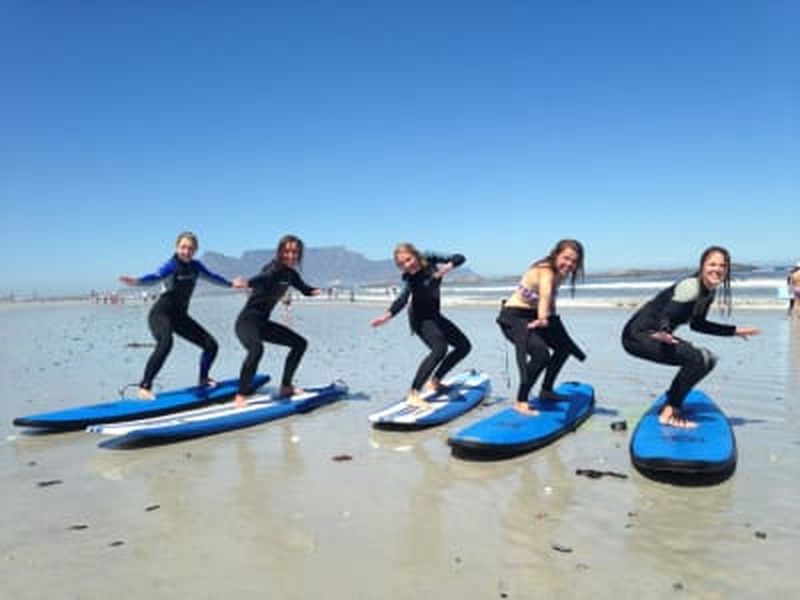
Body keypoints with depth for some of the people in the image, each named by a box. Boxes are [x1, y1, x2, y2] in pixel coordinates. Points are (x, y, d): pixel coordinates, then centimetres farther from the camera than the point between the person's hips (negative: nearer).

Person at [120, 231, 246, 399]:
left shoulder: (195, 266, 3)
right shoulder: (171, 265, -16)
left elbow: (212, 277, 22)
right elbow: (156, 276, -37)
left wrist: (230, 284, 37)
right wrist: (136, 281, -58)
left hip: (180, 316, 7)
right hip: (161, 314, -7)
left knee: (211, 345, 5)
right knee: (165, 343, -37)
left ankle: (203, 379, 30)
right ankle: (145, 386, -30)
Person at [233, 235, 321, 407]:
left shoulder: (291, 274, 6)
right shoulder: (273, 269, -18)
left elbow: (304, 289, 22)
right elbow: (264, 277, -41)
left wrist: (316, 291, -2)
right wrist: (246, 283, -63)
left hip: (263, 322, 9)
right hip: (247, 320, -9)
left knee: (300, 343, 13)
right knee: (257, 348, -37)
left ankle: (286, 387, 22)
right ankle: (240, 397, -31)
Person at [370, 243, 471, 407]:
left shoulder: (431, 260, -9)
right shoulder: (409, 279, -23)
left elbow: (459, 258, -9)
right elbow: (402, 299, -39)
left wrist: (447, 267, -31)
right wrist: (386, 316, -58)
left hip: (434, 316, 7)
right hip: (420, 318, -7)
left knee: (464, 346, 11)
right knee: (440, 348, -29)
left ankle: (434, 381, 15)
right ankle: (413, 394, -33)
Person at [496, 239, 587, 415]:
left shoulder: (559, 273, -1)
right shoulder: (546, 271, -28)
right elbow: (545, 294, -50)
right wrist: (542, 318, -67)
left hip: (533, 316, 10)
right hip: (513, 316, -10)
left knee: (564, 346, 19)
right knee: (540, 353, -29)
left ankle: (546, 390, 31)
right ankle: (520, 402, -18)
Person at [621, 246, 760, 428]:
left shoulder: (709, 293, 9)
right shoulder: (690, 286, -19)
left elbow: (697, 324, 22)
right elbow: (666, 315, -28)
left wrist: (734, 330, 25)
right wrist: (664, 332, -50)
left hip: (657, 335, 10)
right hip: (638, 335, -10)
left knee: (708, 359, 10)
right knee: (697, 358, -22)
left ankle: (671, 406, 13)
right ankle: (668, 414, -14)